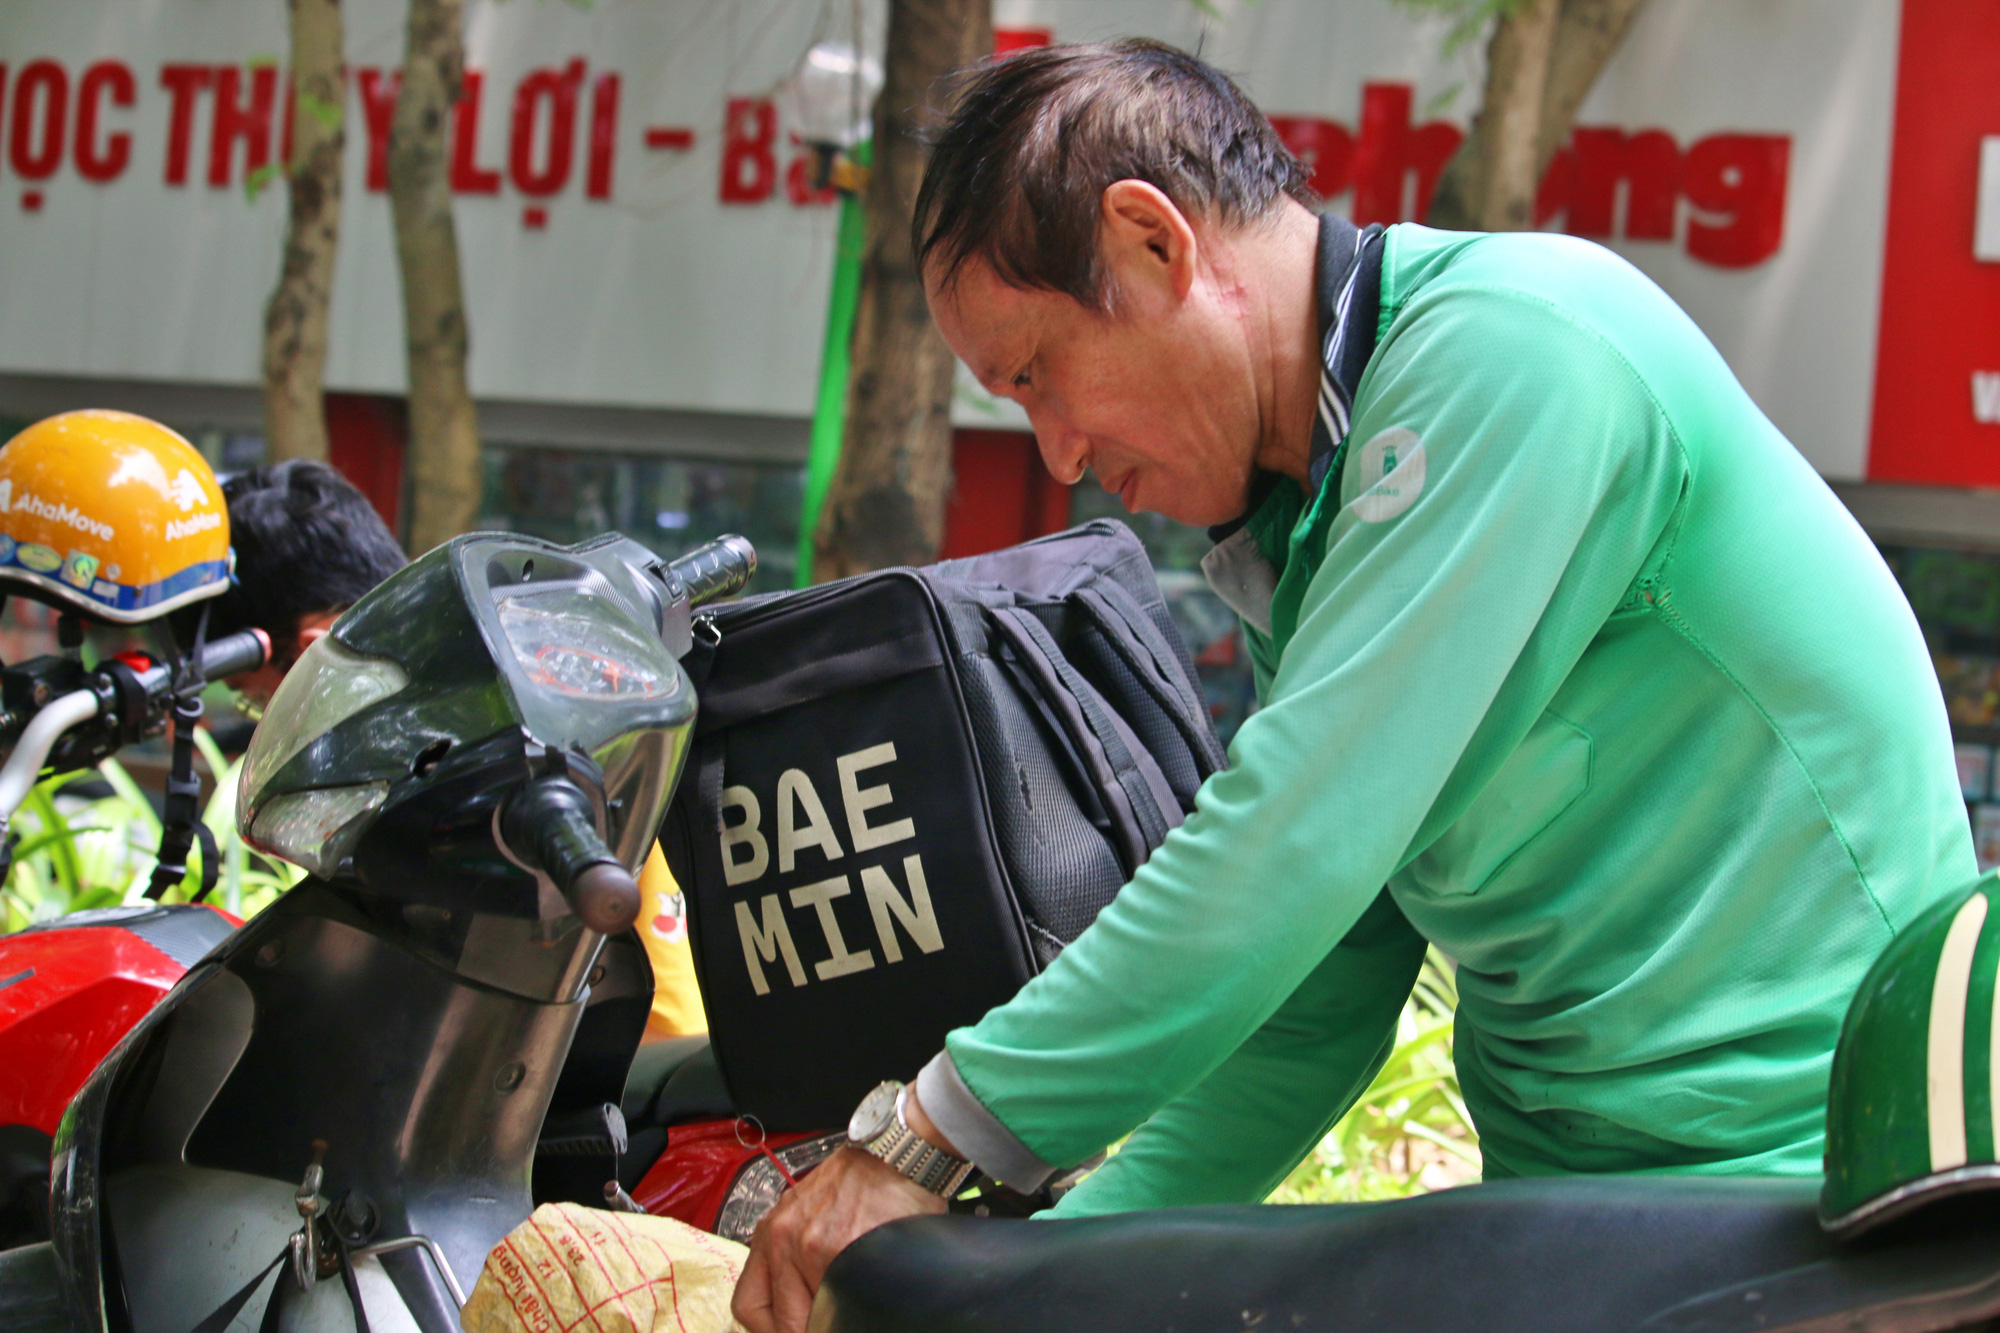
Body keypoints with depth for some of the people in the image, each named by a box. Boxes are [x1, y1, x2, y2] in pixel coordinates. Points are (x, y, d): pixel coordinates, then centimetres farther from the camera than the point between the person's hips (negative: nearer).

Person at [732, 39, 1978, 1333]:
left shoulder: (1514, 336, -16)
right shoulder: (1301, 530, 13)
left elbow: (1298, 849, -22)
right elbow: (1320, 988, 15)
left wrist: (924, 1139, -18)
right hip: (1567, 1182, 8)